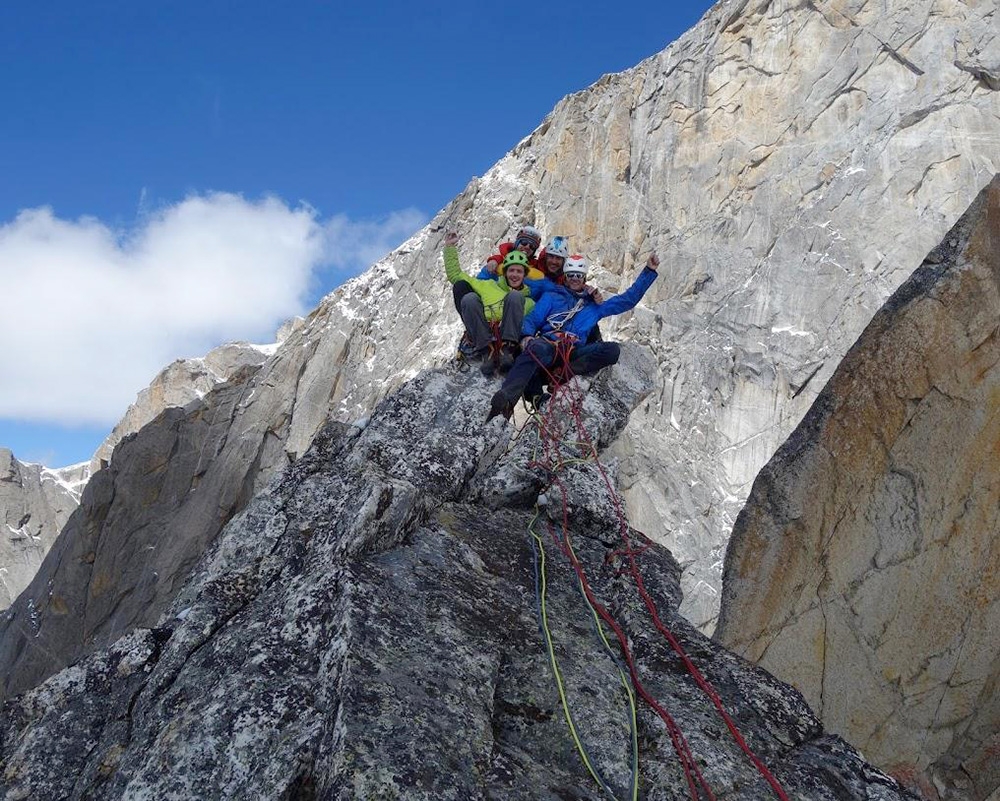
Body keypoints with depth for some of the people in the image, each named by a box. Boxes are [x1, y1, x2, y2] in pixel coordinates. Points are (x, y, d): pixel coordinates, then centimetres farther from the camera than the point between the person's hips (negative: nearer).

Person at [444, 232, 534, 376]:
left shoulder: (528, 301, 26)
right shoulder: (489, 286, 26)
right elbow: (455, 275, 26)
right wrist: (450, 247, 20)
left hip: (510, 338, -1)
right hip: (483, 336, 1)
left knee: (515, 296, -19)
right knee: (469, 298, -21)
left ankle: (507, 349, -28)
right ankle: (485, 352, -28)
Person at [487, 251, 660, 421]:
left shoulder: (594, 305, 32)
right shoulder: (551, 297, 26)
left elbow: (628, 299, 32)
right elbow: (532, 319, 14)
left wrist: (649, 271, 28)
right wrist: (527, 335, -10)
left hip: (574, 353, 3)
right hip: (548, 344, -3)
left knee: (613, 349, -24)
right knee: (538, 348, -42)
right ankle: (505, 399, -61)